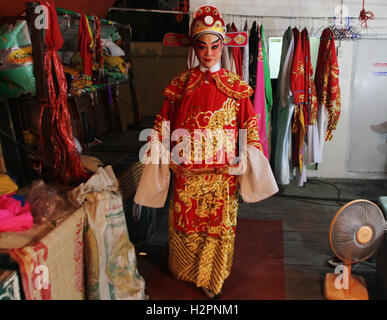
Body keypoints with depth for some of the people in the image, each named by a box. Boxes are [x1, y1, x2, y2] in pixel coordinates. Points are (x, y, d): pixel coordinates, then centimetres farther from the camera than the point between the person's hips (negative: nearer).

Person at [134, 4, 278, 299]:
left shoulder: (236, 86, 0)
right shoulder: (180, 84, 1)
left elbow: (249, 126, 2)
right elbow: (164, 125, 4)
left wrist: (246, 159, -5)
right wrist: (159, 155, -2)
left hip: (222, 173, 0)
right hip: (186, 172, 1)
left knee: (218, 224, 9)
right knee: (185, 221, 13)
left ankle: (212, 280, 31)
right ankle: (185, 270, 40)